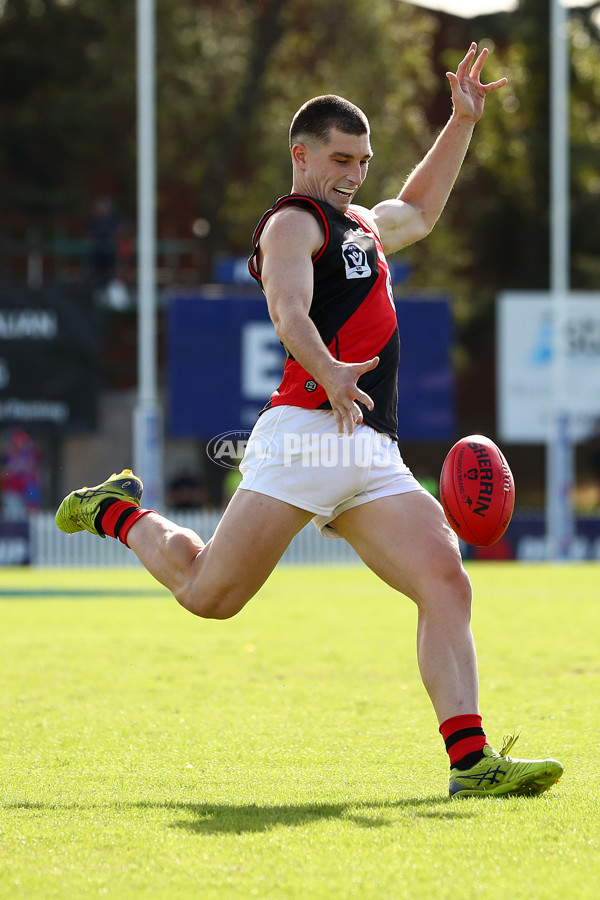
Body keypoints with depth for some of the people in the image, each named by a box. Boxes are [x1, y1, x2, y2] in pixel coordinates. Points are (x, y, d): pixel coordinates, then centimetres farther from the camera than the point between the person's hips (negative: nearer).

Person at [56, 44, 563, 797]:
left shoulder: (361, 227, 28)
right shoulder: (293, 223, 0)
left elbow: (421, 209, 51)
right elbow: (290, 311, -20)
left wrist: (462, 122, 41)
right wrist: (330, 377, -39)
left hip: (374, 457, 8)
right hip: (305, 435, -8)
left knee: (446, 584, -11)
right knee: (208, 594, -4)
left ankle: (470, 761, -18)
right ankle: (119, 515, 27)